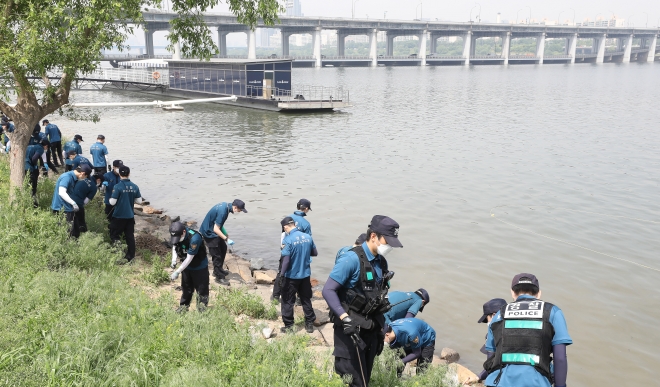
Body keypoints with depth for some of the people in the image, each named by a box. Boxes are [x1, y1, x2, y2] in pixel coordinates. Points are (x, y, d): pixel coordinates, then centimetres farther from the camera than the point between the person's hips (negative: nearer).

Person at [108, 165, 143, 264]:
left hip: (119, 216, -4)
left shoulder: (117, 186, -15)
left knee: (114, 234, 10)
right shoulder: (134, 187, -1)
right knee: (130, 236, 10)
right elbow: (139, 201, 5)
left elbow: (112, 202, -14)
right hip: (130, 216, 5)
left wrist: (110, 199, 8)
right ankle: (130, 256, 14)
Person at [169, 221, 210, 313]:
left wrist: (177, 272, -28)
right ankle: (184, 306, 34)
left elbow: (189, 259, -31)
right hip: (186, 266, 6)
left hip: (200, 267, -6)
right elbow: (174, 246, 5)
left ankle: (202, 308, 22)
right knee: (186, 288, 18)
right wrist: (174, 260, -13)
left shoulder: (194, 238, -37)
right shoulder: (176, 234, -17)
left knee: (201, 288, 6)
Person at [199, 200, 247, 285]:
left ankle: (218, 270, 33)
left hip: (213, 230, 10)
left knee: (223, 248, 19)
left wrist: (225, 234, 14)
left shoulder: (225, 205, 0)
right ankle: (219, 277, 8)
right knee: (217, 255, -3)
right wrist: (226, 239, -29)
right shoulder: (223, 211, -30)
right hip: (209, 232, -10)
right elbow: (216, 229, -29)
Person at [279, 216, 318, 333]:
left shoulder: (288, 240, -18)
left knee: (287, 301, 10)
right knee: (306, 300, 17)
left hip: (291, 276, -5)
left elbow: (286, 260, -20)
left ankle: (288, 326, 16)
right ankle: (310, 324, 24)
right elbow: (315, 253, 9)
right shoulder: (308, 237, -2)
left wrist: (282, 276, -13)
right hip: (305, 274, 5)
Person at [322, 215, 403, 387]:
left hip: (371, 330, 7)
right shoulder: (352, 259, -17)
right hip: (350, 330, -7)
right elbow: (328, 290, -19)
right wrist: (344, 317, -28)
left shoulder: (382, 263, 7)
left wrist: (381, 329, 18)